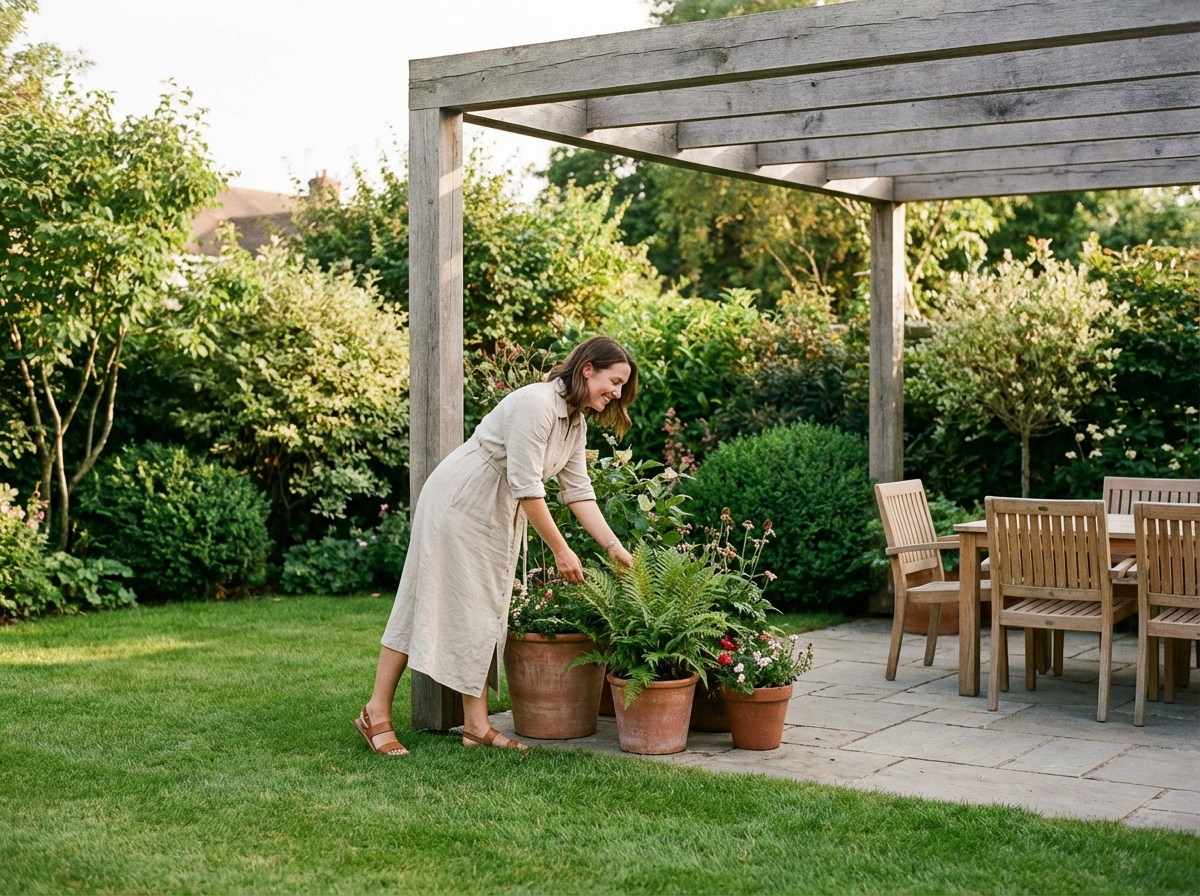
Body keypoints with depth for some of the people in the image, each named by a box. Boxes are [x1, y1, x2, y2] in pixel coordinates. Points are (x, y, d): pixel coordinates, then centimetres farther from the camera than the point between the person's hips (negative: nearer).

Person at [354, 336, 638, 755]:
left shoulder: (576, 424, 6)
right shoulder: (536, 403, -24)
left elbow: (578, 491, 5)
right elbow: (525, 485, -25)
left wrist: (614, 547, -3)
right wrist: (560, 550, -21)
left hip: (498, 517, 9)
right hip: (457, 502, -9)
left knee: (485, 614, 6)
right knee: (429, 605, -5)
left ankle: (477, 725, 7)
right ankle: (376, 713, 3)